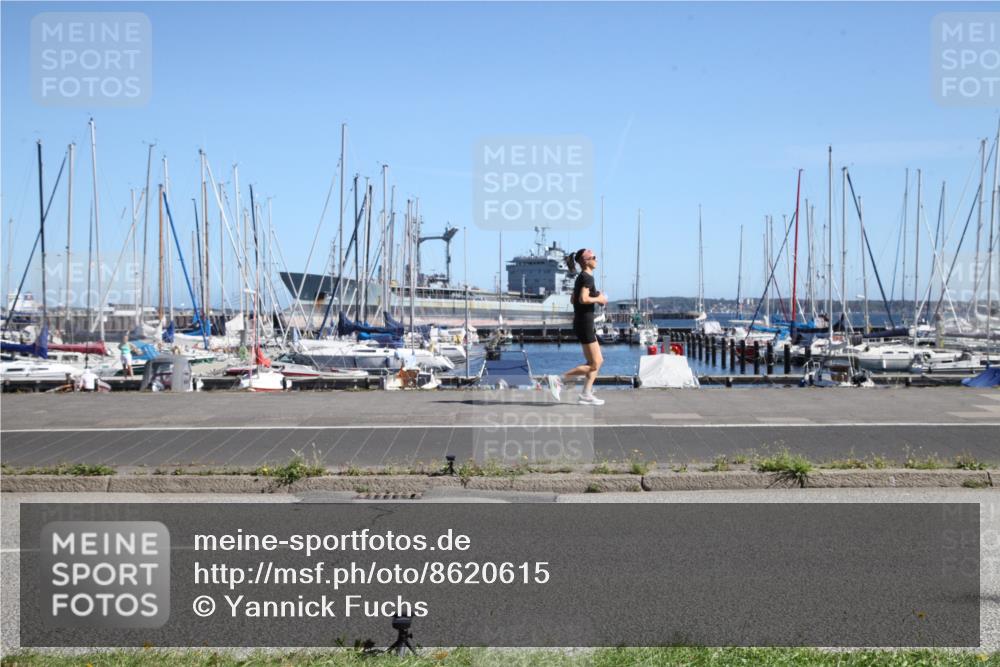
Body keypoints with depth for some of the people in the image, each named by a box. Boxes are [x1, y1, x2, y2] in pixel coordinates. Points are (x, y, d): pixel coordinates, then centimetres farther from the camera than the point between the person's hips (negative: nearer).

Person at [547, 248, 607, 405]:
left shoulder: (581, 277, 15)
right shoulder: (587, 277, -15)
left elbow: (573, 299, 21)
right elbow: (583, 299, -27)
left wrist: (596, 298, 15)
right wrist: (598, 299, -11)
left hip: (581, 323, 10)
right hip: (584, 323, -10)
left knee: (598, 361, 13)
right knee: (594, 365, -6)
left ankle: (586, 395, 10)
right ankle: (558, 380, -7)